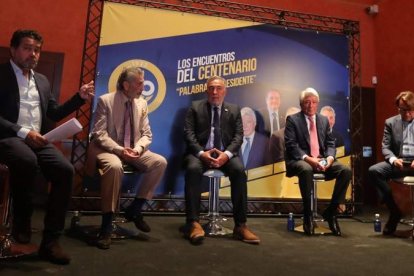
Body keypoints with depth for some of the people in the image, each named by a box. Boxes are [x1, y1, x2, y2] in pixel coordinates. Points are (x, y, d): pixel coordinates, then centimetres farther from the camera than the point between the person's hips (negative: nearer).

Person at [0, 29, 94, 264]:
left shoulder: (42, 81, 20)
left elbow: (54, 114, 17)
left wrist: (80, 97, 6)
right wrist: (23, 132, -19)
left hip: (37, 139, 6)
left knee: (66, 170, -20)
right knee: (27, 161, -38)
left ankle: (51, 240, -13)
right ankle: (22, 221, -10)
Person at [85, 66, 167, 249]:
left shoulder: (142, 103, 6)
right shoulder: (105, 100, -7)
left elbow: (146, 134, 6)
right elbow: (99, 134, -13)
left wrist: (138, 148, -16)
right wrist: (119, 150, -26)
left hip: (133, 150, 5)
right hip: (109, 149, -5)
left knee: (160, 162, -20)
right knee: (114, 166, -39)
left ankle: (134, 209, -6)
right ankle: (106, 225, -24)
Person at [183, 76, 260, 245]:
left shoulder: (234, 110, 15)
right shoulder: (195, 108, 11)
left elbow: (238, 136, 3)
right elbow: (189, 134, 0)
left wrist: (226, 154, -17)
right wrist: (201, 153, -18)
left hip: (225, 154, 1)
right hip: (201, 153, -1)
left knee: (239, 170, -29)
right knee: (193, 169, -34)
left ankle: (240, 226, -21)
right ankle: (193, 223, -27)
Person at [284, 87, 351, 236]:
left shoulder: (324, 120, 18)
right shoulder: (292, 119, 2)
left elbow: (330, 143, 13)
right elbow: (291, 145, -9)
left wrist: (330, 157, -9)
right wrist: (308, 158, -23)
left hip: (322, 160, 5)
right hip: (300, 160, -5)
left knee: (346, 171, -20)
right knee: (306, 170, -38)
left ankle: (330, 212, -6)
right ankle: (307, 214, -20)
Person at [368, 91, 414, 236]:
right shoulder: (390, 122, 12)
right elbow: (385, 147, 6)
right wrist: (393, 159, -16)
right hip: (398, 163, 2)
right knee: (373, 170, -25)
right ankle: (395, 210, -10)